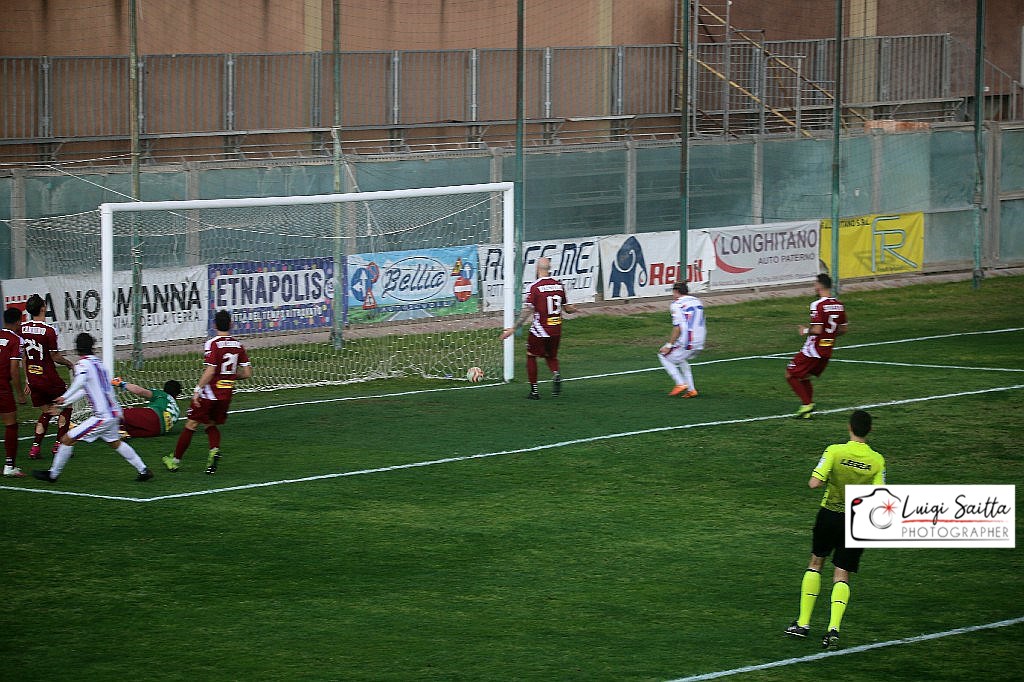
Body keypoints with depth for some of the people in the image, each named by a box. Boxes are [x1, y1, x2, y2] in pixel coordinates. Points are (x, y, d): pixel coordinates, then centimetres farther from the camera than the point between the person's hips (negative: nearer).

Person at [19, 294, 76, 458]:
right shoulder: (48, 330, -18)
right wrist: (70, 364, 6)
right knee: (65, 407, 13)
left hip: (33, 378, 6)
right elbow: (55, 356, -13)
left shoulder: (23, 328, 0)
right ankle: (59, 444, 9)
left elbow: (23, 357, 8)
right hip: (49, 379, -6)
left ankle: (35, 447, 7)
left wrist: (27, 380, 17)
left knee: (46, 412, 18)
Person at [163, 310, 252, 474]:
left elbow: (210, 371, -21)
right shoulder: (238, 345, 2)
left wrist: (198, 390, -14)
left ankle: (175, 459, 15)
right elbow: (247, 373, 3)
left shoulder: (212, 344, -14)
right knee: (211, 424, 20)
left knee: (191, 425, 7)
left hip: (209, 393, -5)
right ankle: (215, 450, -7)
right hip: (227, 394, 5)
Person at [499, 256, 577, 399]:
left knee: (531, 356, 14)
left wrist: (513, 329, -12)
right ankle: (556, 374, -10)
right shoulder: (559, 285, 2)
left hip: (539, 331, -4)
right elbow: (567, 308, 12)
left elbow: (527, 311, -17)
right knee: (551, 357, 22)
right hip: (556, 331, 4)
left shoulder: (534, 287, -13)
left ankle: (534, 391, 12)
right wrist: (573, 309, 37)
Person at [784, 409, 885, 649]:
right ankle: (833, 627, -14)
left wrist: (828, 476, 4)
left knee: (815, 564, 18)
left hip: (830, 514, -1)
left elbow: (814, 483, -17)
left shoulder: (834, 451, -12)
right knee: (842, 575, 6)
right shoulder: (877, 461, -6)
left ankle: (803, 623, 17)